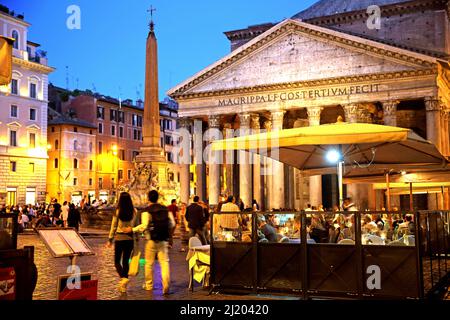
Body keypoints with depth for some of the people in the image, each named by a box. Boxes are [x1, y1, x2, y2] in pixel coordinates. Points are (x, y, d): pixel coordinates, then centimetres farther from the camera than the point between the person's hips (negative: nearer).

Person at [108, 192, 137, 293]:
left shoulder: (117, 211, -8)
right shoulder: (134, 211, -2)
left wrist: (110, 239, 4)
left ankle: (123, 278, -16)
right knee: (126, 261, 13)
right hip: (130, 239, 3)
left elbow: (114, 226, -4)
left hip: (119, 238, -3)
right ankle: (123, 286, 13)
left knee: (117, 261, 10)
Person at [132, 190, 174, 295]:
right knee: (165, 262, 2)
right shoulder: (165, 209, 6)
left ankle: (149, 285, 25)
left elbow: (144, 226, -19)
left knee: (149, 263, 12)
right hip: (164, 240, 3)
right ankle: (166, 287, -7)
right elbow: (172, 224, 7)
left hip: (152, 240, -3)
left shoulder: (147, 211, -9)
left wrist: (133, 229, -9)